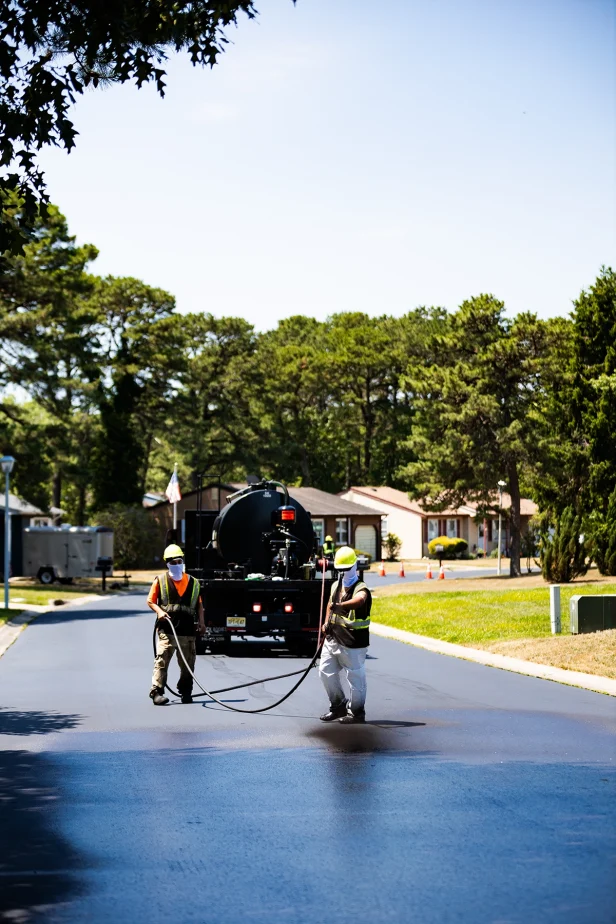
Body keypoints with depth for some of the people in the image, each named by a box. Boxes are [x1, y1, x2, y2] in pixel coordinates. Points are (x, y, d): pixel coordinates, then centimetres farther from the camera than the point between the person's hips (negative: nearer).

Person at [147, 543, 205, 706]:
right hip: (167, 630, -3)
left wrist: (201, 622, 9)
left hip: (188, 630, 3)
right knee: (162, 660, -12)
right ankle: (157, 692, -12)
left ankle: (185, 692, 21)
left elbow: (199, 605, 19)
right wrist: (159, 611, -11)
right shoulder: (160, 581, 4)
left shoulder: (193, 582, 13)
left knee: (188, 663, 8)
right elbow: (150, 601, 7)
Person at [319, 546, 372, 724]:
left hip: (353, 644, -8)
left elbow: (359, 601, -40)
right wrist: (327, 623, 8)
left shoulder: (360, 589, -16)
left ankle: (356, 712, 17)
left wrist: (340, 606, -55)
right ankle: (338, 706, 31)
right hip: (333, 639, 8)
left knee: (355, 677, 1)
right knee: (326, 672, 14)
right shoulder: (336, 586, 8)